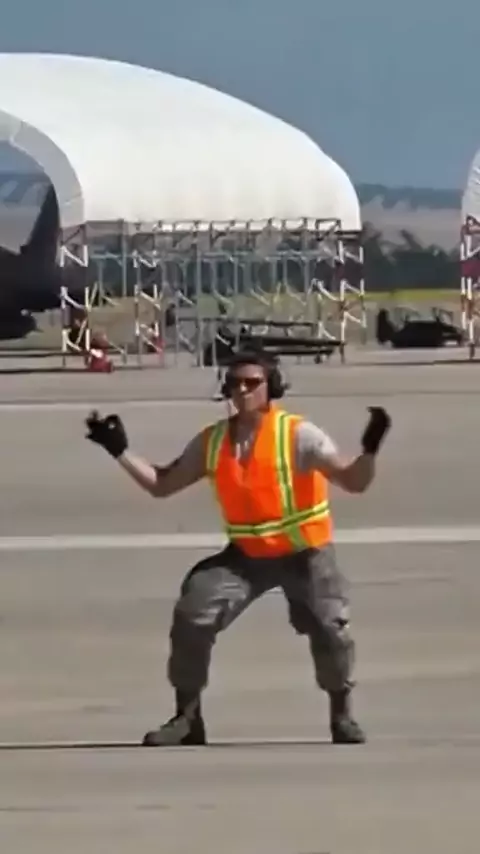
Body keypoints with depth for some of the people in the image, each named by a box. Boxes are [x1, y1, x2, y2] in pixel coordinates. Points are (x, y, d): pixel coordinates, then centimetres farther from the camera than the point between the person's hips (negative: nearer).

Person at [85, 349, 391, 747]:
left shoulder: (299, 434, -17)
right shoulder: (212, 442, -3)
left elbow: (354, 481, -21)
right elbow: (161, 484, 5)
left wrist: (370, 450, -41)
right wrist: (121, 451, -4)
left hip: (305, 552, -3)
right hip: (247, 554, 4)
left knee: (330, 628, -13)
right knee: (191, 618, -9)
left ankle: (343, 716, 14)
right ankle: (187, 717, 7)